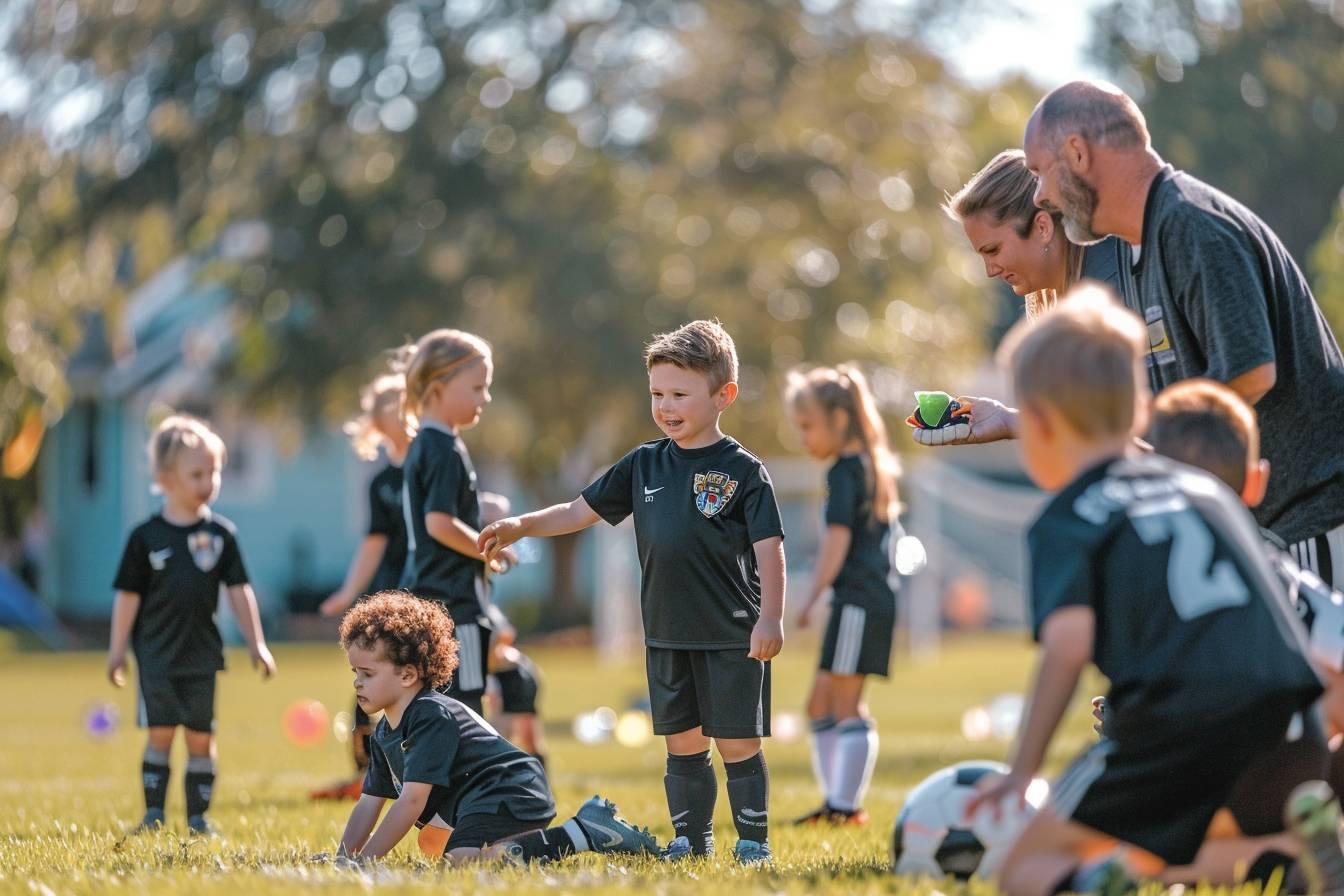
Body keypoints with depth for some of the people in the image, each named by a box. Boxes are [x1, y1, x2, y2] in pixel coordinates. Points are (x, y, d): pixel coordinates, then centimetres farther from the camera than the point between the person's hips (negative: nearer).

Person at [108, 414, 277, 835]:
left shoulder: (221, 534, 3)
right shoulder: (146, 536, -3)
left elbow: (239, 591, 6)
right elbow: (128, 595, 0)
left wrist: (256, 643, 4)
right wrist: (117, 650, -1)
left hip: (201, 653, 2)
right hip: (157, 654, -2)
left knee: (201, 736, 5)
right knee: (160, 733, -2)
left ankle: (198, 815, 12)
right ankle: (153, 812, 6)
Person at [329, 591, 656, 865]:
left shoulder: (431, 716, -17)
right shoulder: (384, 735, 15)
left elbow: (412, 801, -22)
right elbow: (369, 804, 18)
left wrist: (363, 860, -22)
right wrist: (343, 858, 5)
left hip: (512, 797, -11)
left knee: (462, 859, -36)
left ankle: (580, 834, -29)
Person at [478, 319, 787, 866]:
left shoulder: (742, 470, -7)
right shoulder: (645, 464, 8)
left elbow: (768, 548, -9)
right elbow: (582, 511, 11)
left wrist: (770, 618, -16)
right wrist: (520, 527, 0)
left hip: (732, 636, -5)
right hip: (667, 635, 5)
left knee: (737, 743, -1)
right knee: (682, 743, 10)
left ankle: (754, 843, 8)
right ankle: (691, 840, 19)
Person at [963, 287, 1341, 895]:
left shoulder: (1064, 522, 7)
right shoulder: (1208, 489, 26)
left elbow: (1068, 643, -9)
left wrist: (1023, 770, -4)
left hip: (1178, 714, -5)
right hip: (1283, 714, 6)